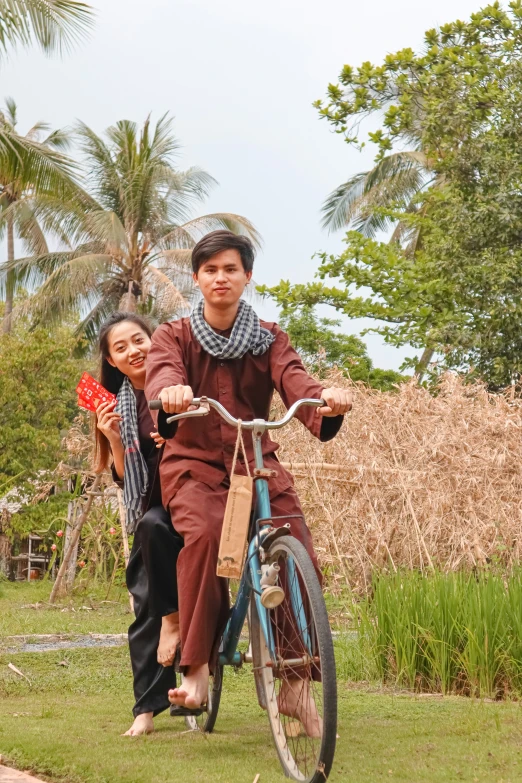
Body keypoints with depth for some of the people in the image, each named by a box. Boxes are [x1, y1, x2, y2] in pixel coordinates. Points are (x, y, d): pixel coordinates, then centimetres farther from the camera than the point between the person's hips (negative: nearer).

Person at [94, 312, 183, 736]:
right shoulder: (120, 405, 7)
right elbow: (125, 478, 6)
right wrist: (113, 439, -11)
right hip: (152, 509, 4)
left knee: (154, 525, -36)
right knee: (145, 611, -4)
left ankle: (173, 617, -16)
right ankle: (147, 709, 2)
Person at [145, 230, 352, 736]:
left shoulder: (268, 338, 8)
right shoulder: (175, 335, 4)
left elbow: (293, 379, -13)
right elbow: (162, 372, -19)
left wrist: (326, 401, -37)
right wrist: (170, 391, -45)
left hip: (258, 463, 2)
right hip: (194, 464, -2)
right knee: (205, 532, -35)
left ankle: (295, 686, -2)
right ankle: (197, 667, -26)